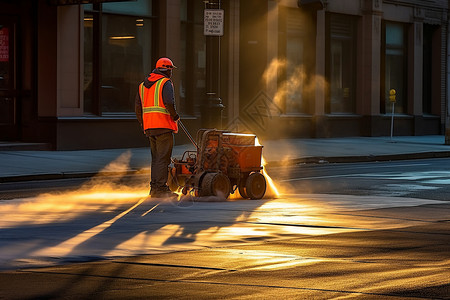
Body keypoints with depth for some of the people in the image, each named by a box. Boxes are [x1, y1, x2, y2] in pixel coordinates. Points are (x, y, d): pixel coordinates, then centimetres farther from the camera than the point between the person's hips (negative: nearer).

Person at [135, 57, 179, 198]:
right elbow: (169, 103, -20)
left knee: (156, 157, 14)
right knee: (163, 157, -6)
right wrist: (175, 116, -5)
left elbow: (138, 107, 16)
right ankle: (160, 188, -10)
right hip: (163, 126, -7)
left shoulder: (142, 85, 17)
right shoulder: (166, 83, -6)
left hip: (149, 127, 7)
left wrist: (143, 123, 21)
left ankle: (154, 187, 15)